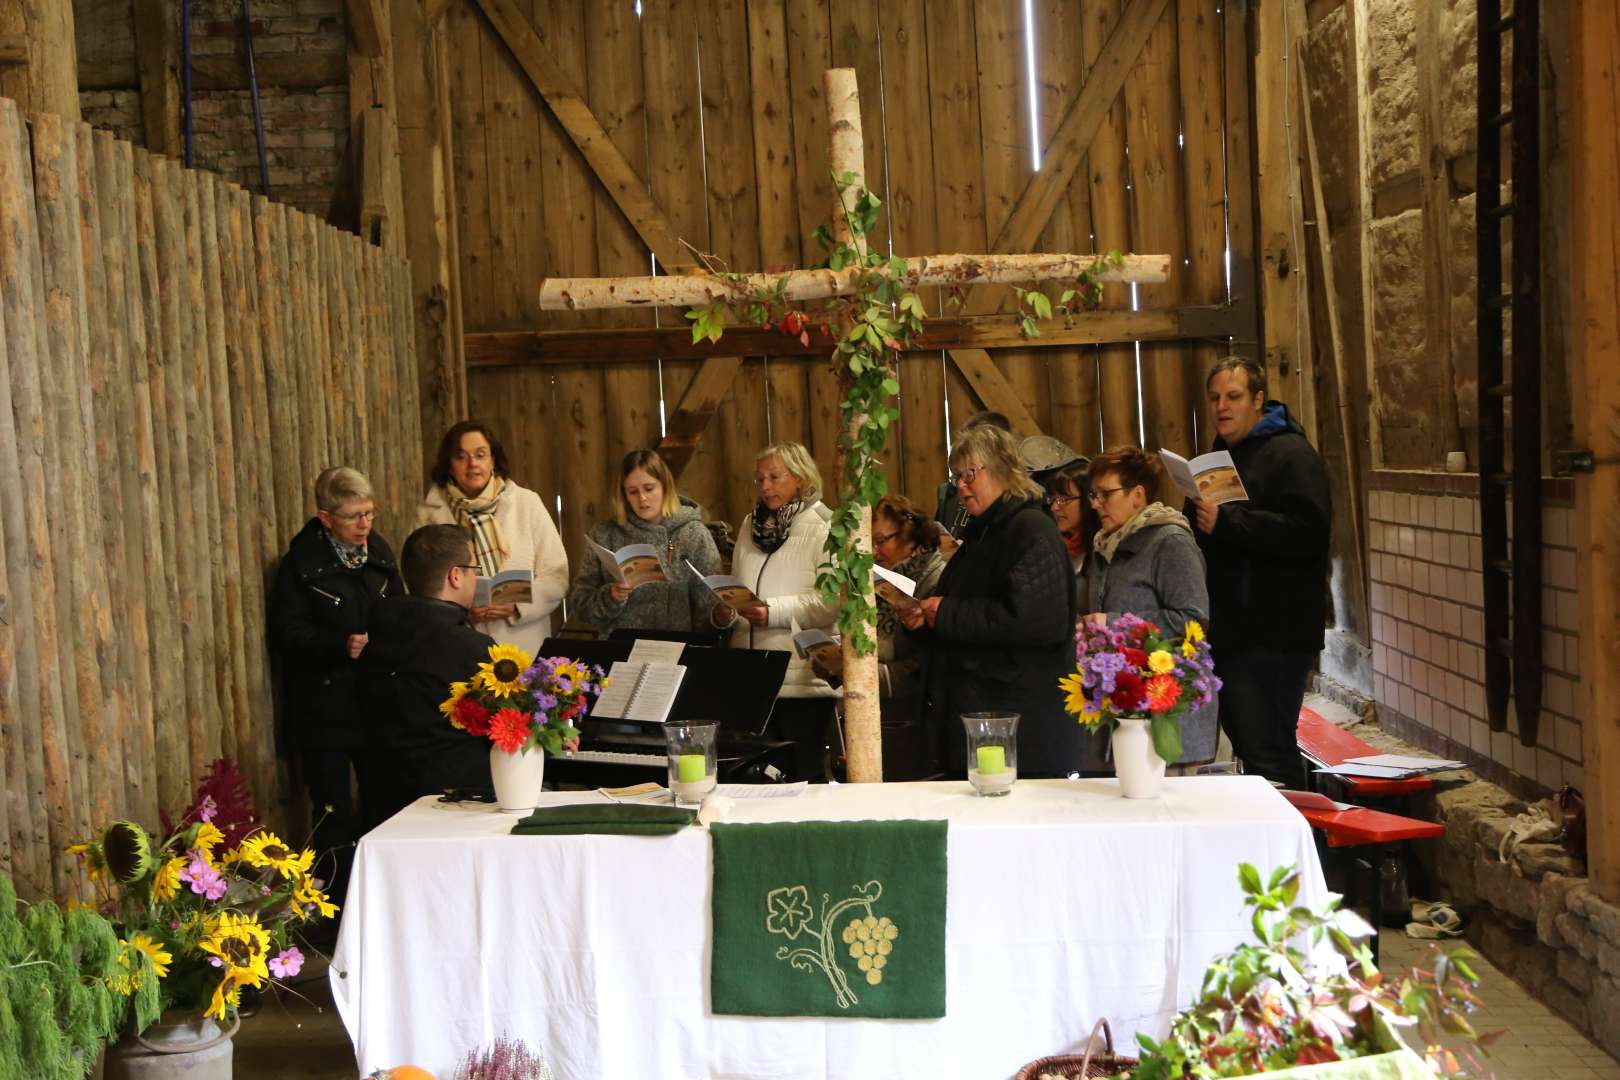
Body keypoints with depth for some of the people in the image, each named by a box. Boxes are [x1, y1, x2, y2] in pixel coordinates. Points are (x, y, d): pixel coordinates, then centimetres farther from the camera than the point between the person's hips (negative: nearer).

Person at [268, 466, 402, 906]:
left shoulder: (379, 552, 8)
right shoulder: (302, 563, -6)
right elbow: (287, 631, -11)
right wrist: (340, 645, -24)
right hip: (323, 710, -4)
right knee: (335, 816, 2)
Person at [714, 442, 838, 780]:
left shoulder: (824, 529, -5)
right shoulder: (751, 526, 15)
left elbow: (831, 600, -15)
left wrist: (775, 612, -25)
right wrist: (723, 613, 0)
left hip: (802, 679, -6)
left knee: (805, 774, 1)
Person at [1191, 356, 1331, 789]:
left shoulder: (1291, 454, -8)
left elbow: (1307, 530, -24)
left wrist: (1226, 521, -24)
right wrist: (1197, 518, 14)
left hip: (1272, 637, -9)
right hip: (1229, 635, 10)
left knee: (1268, 754, -10)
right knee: (1250, 748, 15)